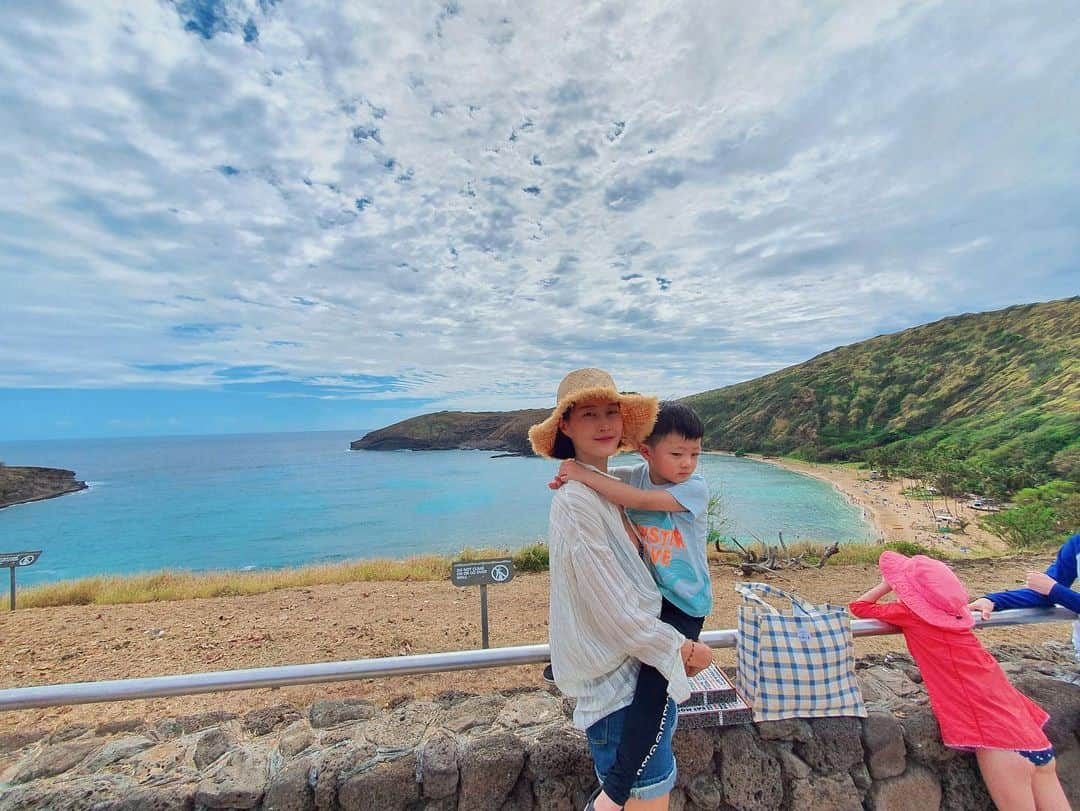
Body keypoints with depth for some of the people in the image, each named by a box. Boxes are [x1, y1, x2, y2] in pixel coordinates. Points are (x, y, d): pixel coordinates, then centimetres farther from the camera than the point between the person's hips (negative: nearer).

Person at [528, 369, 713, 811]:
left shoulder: (606, 489, 5)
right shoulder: (575, 501, -24)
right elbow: (614, 609, -22)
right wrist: (685, 648, -8)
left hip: (640, 662, 9)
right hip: (618, 679, -8)